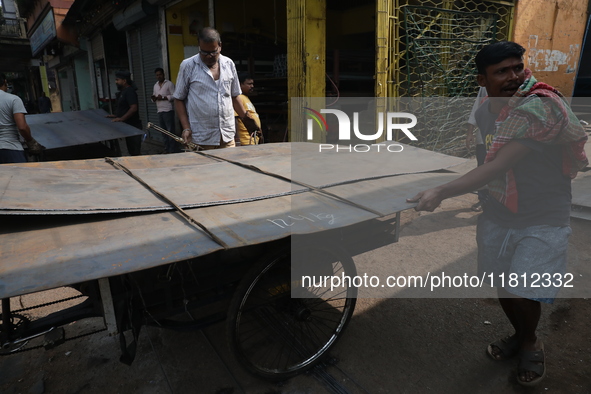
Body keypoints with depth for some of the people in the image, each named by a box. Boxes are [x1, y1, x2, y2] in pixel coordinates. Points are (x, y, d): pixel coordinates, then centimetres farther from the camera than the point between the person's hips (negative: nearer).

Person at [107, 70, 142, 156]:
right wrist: (116, 116, 13)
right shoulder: (123, 92, 16)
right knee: (131, 150, 15)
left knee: (135, 151, -6)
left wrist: (121, 118, -24)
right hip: (127, 126, 10)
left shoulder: (130, 91, -14)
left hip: (133, 126, -10)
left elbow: (134, 108, -25)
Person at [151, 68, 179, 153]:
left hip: (168, 111, -7)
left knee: (171, 131, -8)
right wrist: (154, 98, 0)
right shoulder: (155, 85, 20)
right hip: (159, 111, 7)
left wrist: (163, 97, -16)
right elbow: (154, 98, 23)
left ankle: (174, 150, -5)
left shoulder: (169, 84, -1)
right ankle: (167, 149, 15)